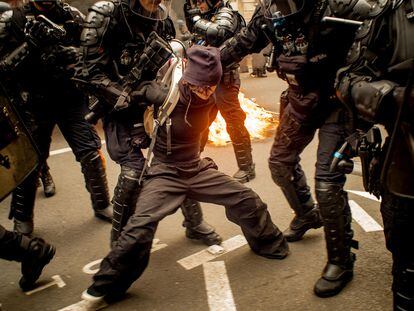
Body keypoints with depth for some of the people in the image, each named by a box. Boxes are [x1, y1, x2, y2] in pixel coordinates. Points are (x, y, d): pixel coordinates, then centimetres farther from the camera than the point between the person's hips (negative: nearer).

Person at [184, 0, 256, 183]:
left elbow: (218, 33, -28)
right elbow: (197, 38, 22)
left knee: (234, 124, -4)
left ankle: (246, 168, 4)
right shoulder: (207, 17, 17)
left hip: (224, 79, -8)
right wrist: (190, 17, 9)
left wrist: (196, 19, -16)